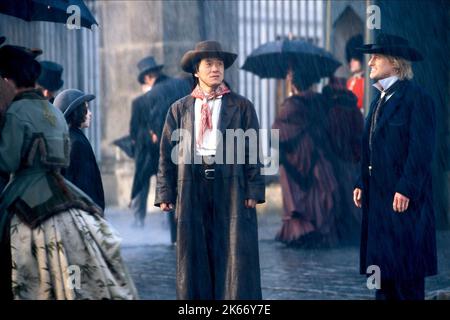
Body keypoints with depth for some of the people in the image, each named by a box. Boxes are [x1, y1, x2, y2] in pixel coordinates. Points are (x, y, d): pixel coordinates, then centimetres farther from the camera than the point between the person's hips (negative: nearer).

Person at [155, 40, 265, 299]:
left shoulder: (241, 106, 7)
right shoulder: (180, 109, 10)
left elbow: (253, 150, 4)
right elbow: (168, 153, 9)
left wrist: (253, 190, -5)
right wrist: (165, 193, 1)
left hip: (230, 187, -1)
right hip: (192, 188, 1)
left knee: (235, 256, -1)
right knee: (194, 256, 4)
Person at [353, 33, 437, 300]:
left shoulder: (416, 97, -10)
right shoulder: (379, 101, 16)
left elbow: (421, 150, -16)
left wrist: (406, 189, -20)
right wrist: (362, 184, 10)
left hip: (403, 199, -9)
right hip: (378, 196, 9)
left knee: (407, 273, -4)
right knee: (382, 264, 10)